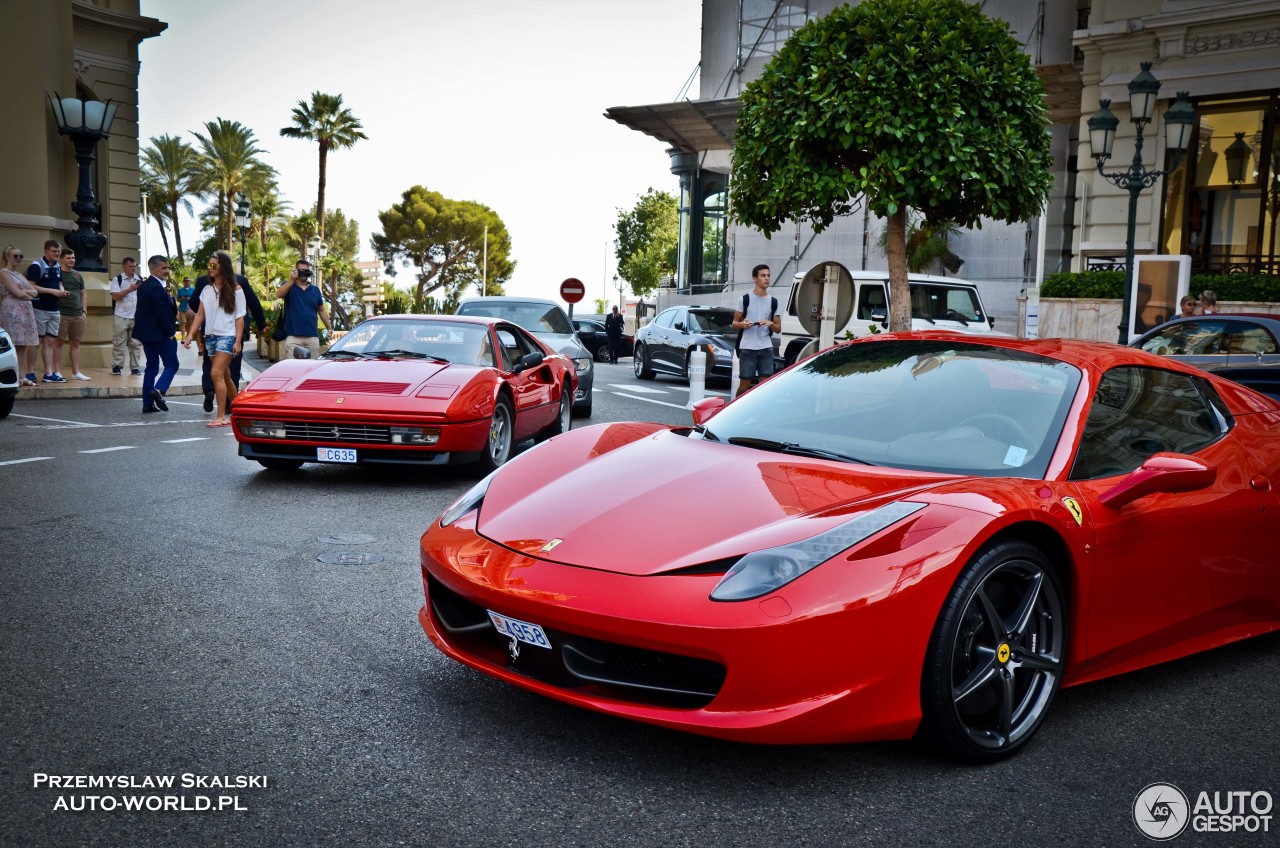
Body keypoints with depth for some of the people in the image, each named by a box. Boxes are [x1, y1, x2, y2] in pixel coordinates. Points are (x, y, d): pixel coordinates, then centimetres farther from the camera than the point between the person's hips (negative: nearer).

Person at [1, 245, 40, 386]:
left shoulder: (19, 275, 22)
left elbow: (34, 292, 12)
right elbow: (17, 293, -12)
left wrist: (24, 291, -6)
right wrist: (29, 296, 6)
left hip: (26, 311, 8)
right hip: (12, 311, -8)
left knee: (23, 345, 4)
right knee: (13, 345, -11)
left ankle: (22, 376, 5)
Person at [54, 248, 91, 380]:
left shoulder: (78, 275, 15)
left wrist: (83, 311, 11)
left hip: (78, 315, 5)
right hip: (62, 314, -5)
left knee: (75, 343, 9)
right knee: (58, 342, -1)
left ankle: (76, 372, 13)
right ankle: (57, 372, 2)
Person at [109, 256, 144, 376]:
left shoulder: (140, 279, 10)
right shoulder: (117, 279, -2)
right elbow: (115, 296, -12)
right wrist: (130, 289, -19)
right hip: (121, 316, -3)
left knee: (136, 343, 6)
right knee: (119, 343, 2)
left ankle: (134, 367, 11)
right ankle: (117, 366, 9)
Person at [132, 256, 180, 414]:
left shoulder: (143, 286, 13)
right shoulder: (157, 288, -18)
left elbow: (142, 311, 16)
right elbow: (161, 314, -20)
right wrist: (170, 333, -14)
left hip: (146, 333, 9)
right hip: (159, 334, -9)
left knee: (151, 367, 12)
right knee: (172, 364, -1)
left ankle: (148, 403, 12)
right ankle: (158, 390, -19)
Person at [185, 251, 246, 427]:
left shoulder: (235, 290, -2)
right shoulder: (206, 290, 12)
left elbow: (240, 317, -4)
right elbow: (200, 315, 11)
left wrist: (238, 341, -11)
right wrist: (190, 334, 0)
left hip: (227, 336, -6)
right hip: (210, 337, 6)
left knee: (216, 374, -17)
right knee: (225, 376, 11)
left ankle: (221, 416, -15)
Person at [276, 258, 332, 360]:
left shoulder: (315, 290, 14)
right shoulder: (288, 286, 6)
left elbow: (322, 310, 19)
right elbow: (278, 294, -16)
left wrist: (330, 329, 15)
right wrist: (291, 280, -25)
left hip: (312, 336, 3)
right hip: (293, 336, -3)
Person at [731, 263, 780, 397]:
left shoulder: (773, 302, 11)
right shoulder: (745, 299, 3)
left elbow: (778, 329, 13)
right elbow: (735, 323, 7)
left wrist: (771, 324, -9)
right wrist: (742, 324, -16)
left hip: (766, 348, 3)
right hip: (747, 348, -2)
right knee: (745, 384, 0)